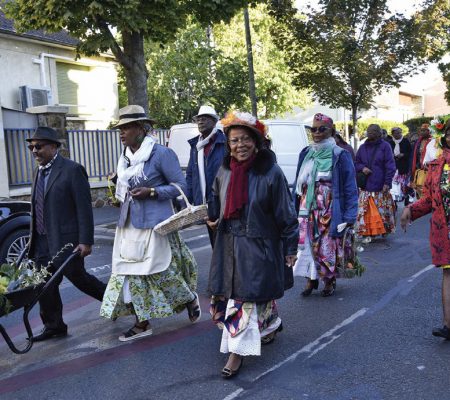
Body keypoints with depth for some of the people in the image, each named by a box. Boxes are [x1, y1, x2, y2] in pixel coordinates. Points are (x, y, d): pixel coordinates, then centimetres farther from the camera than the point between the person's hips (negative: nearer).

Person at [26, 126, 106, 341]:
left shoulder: (72, 170, -12)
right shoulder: (39, 171, 12)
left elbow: (84, 208, -15)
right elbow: (37, 208, 16)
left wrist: (86, 241, -18)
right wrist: (33, 237, 15)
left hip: (66, 239, -7)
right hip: (42, 241, 7)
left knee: (78, 277, 4)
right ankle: (53, 326, 23)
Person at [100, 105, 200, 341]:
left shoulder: (161, 154, -10)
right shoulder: (125, 157, 11)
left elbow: (180, 186, -10)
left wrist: (151, 192, -18)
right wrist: (120, 192, 7)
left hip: (154, 224, -7)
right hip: (129, 224, 7)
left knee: (161, 271, 1)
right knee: (131, 272, 6)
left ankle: (190, 299, 30)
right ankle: (142, 323, 18)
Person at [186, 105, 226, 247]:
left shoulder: (225, 143, -7)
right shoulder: (195, 146, 14)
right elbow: (190, 175, 14)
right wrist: (187, 203, 6)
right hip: (204, 206, 6)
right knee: (214, 241, 16)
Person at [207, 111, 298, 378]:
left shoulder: (271, 173, -14)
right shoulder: (224, 172, 3)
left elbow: (286, 214, -10)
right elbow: (216, 202, 22)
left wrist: (291, 248, -8)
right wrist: (213, 219, 5)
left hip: (259, 245, -5)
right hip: (230, 245, 6)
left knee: (245, 297, -3)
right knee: (228, 294, 15)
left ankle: (238, 352, 11)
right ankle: (272, 325, 41)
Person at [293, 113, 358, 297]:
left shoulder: (340, 156, -4)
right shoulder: (306, 154, 11)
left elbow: (350, 188, -5)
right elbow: (297, 185, 16)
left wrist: (349, 216, -11)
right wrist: (294, 207, 12)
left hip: (329, 212, -4)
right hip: (307, 211, 4)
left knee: (329, 247, 0)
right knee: (307, 245, 3)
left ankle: (329, 281, 20)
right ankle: (311, 279, 21)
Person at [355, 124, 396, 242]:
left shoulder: (385, 146, -1)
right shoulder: (363, 147, 12)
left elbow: (390, 166, -4)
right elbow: (356, 163, 19)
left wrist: (387, 183, -11)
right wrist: (362, 168, -5)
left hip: (381, 186, -3)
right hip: (366, 186, 3)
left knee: (383, 210, 2)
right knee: (366, 211, 0)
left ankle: (384, 230, 18)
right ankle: (367, 233, 8)